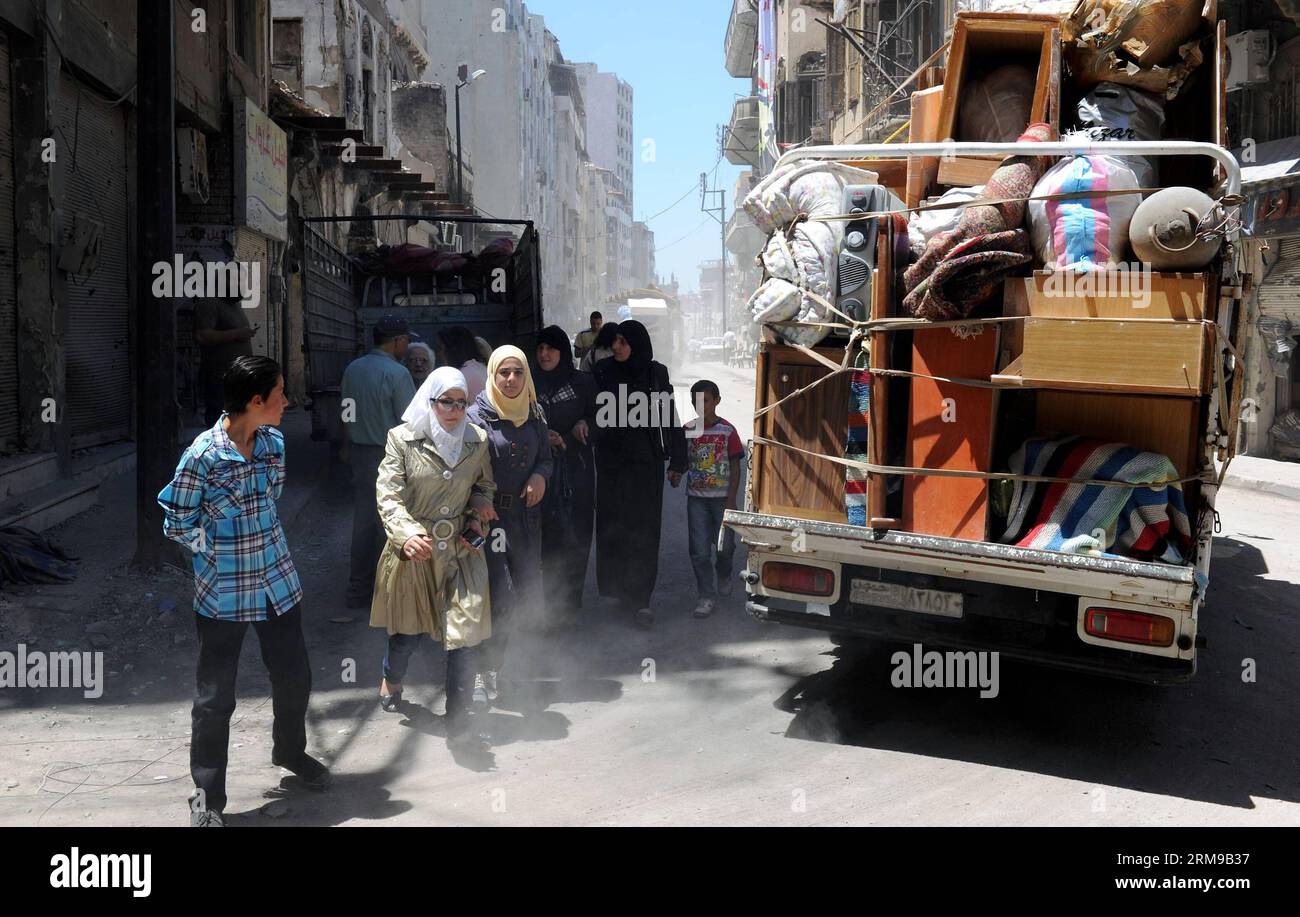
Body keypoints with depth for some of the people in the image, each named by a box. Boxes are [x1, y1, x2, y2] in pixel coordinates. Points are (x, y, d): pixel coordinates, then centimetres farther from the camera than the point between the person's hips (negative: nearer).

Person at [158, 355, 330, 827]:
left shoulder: (274, 442, -1)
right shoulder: (202, 455, -18)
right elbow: (177, 523, -9)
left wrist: (258, 539, 11)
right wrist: (221, 550, -9)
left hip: (278, 582, 5)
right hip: (223, 593, -5)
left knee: (294, 677, 17)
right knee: (214, 698, 5)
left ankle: (290, 750, 44)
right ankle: (207, 795, 22)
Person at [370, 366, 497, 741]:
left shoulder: (477, 440, -1)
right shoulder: (403, 439, -9)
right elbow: (388, 495, -16)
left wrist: (477, 514, -4)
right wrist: (406, 535, -33)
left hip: (460, 548, 1)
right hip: (413, 548, -1)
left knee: (464, 632, -9)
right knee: (407, 628, 17)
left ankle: (457, 719, 3)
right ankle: (391, 679, 51)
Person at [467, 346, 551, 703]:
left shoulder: (534, 415, 6)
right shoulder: (476, 416, -9)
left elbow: (545, 458, 16)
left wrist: (540, 476, -6)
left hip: (525, 513, 6)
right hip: (489, 516, -5)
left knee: (528, 589, 8)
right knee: (501, 598, -10)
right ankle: (490, 670, 7)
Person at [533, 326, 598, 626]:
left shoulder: (583, 383, 4)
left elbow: (598, 418, 11)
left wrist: (584, 424, -11)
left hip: (576, 468, 0)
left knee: (576, 535, -1)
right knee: (547, 534, -4)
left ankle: (569, 602, 9)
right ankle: (550, 603, 5)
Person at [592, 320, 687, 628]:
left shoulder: (656, 374, -1)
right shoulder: (603, 371, -1)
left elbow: (671, 418, 2)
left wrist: (677, 462, 2)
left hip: (646, 463, -1)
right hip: (611, 462, 1)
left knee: (643, 528, -1)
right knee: (612, 524, 5)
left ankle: (639, 598, 5)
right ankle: (619, 588, 23)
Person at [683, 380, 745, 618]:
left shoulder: (727, 431, -8)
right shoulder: (688, 430, 1)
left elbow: (736, 467, -5)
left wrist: (731, 500, -9)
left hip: (722, 498, -2)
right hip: (696, 498, 2)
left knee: (724, 545, 10)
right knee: (699, 551, -1)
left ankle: (724, 575, 42)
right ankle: (707, 596, 7)